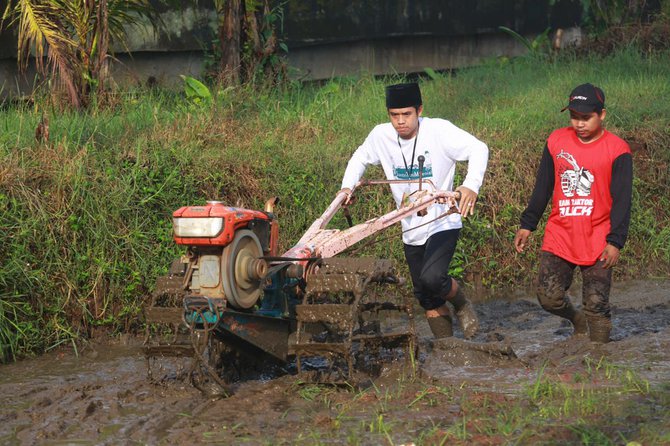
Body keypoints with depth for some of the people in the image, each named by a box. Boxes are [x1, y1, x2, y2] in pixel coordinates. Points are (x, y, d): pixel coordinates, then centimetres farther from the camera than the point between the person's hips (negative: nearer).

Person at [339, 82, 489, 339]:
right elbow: (360, 158, 17)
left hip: (442, 223, -5)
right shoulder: (381, 135, -2)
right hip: (411, 229, 5)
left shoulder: (439, 130, -16)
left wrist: (471, 185, -33)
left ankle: (462, 305, 4)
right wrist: (347, 186, 0)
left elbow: (478, 149, -18)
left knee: (432, 278, -27)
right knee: (427, 299, 9)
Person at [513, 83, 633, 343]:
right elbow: (542, 188, 13)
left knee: (596, 305, -5)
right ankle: (578, 321, 26)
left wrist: (615, 241, -13)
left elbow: (622, 201, -7)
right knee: (549, 297, -4)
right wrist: (527, 225, 11)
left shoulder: (617, 151, -6)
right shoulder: (557, 141, 5)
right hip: (559, 235, 3)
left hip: (597, 241, -3)